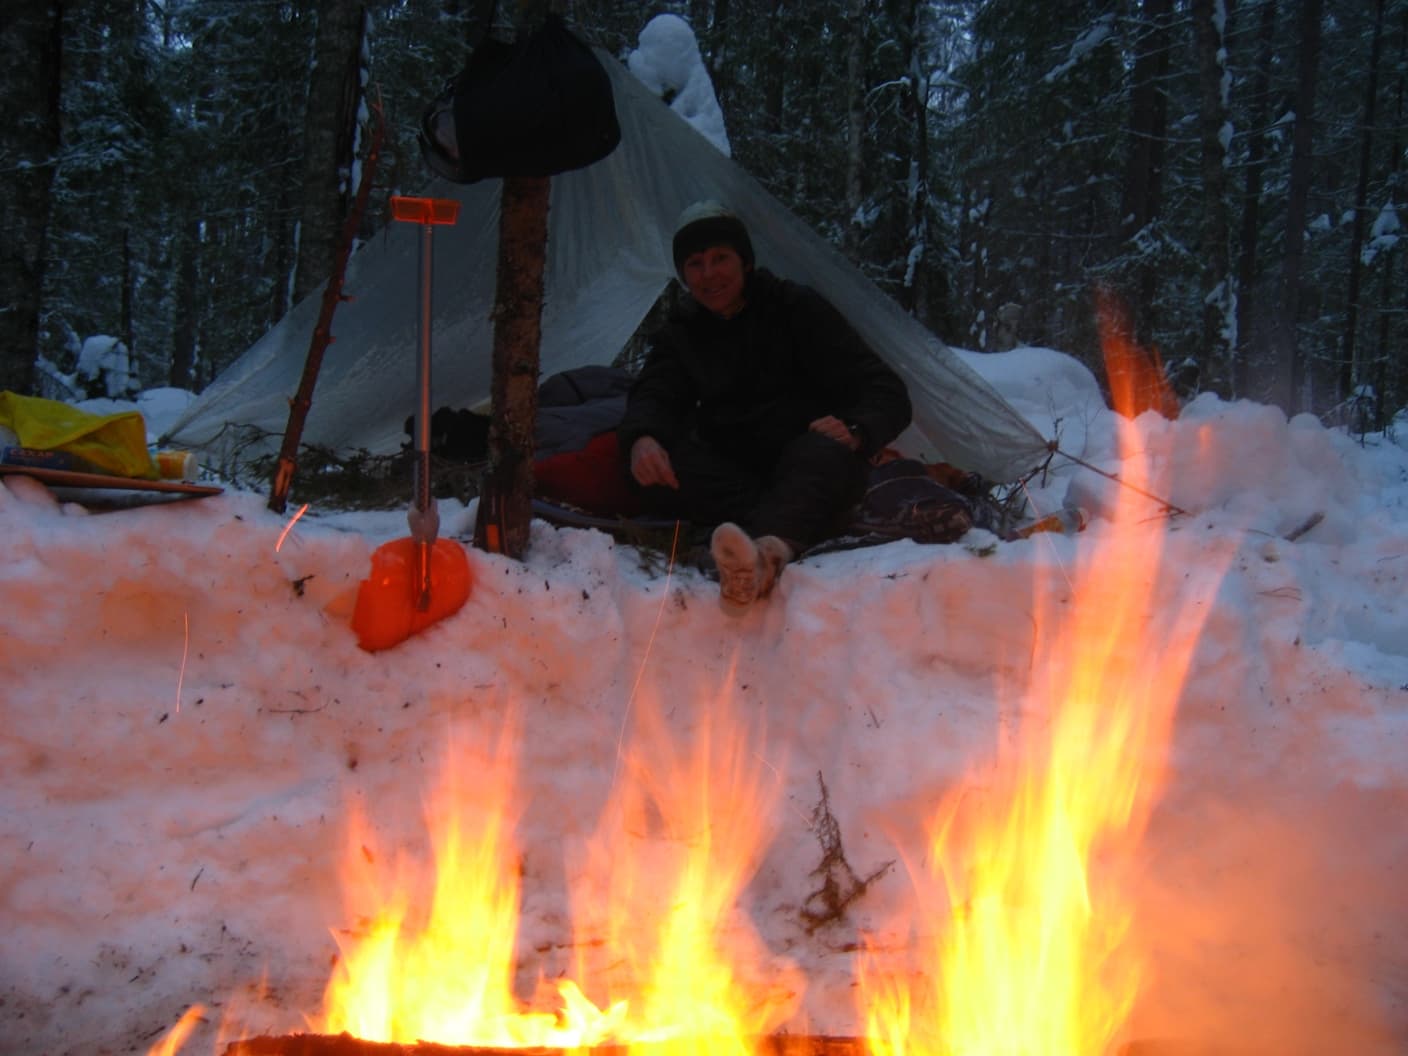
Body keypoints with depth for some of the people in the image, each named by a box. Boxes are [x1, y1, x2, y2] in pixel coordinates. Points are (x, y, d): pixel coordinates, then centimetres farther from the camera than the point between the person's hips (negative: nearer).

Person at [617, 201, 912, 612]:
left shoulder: (797, 308, 0)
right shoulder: (681, 334, 12)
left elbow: (886, 393, -6)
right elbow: (653, 395, -6)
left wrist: (855, 431, -30)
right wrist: (641, 437, -32)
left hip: (806, 464, -3)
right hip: (731, 470, 3)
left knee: (821, 454, -39)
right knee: (658, 471, -28)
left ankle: (765, 549, -72)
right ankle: (777, 543, -48)